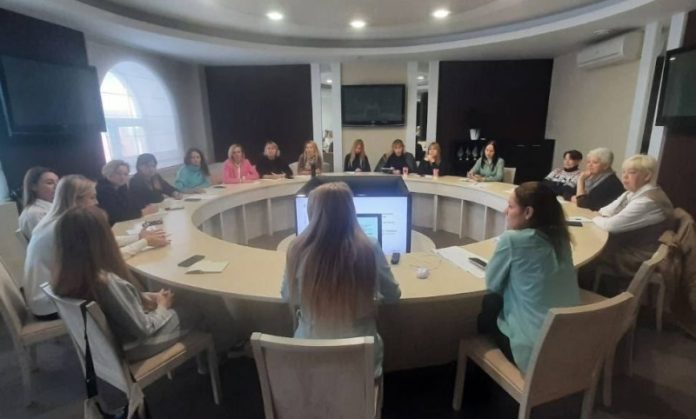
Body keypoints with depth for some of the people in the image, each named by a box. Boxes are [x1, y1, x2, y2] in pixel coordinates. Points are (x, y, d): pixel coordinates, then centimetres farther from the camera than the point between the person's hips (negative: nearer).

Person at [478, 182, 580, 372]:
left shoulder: (512, 239, -21)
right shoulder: (560, 238, 1)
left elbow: (492, 284, -7)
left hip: (536, 348, -6)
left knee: (484, 311, 19)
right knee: (495, 303, 24)